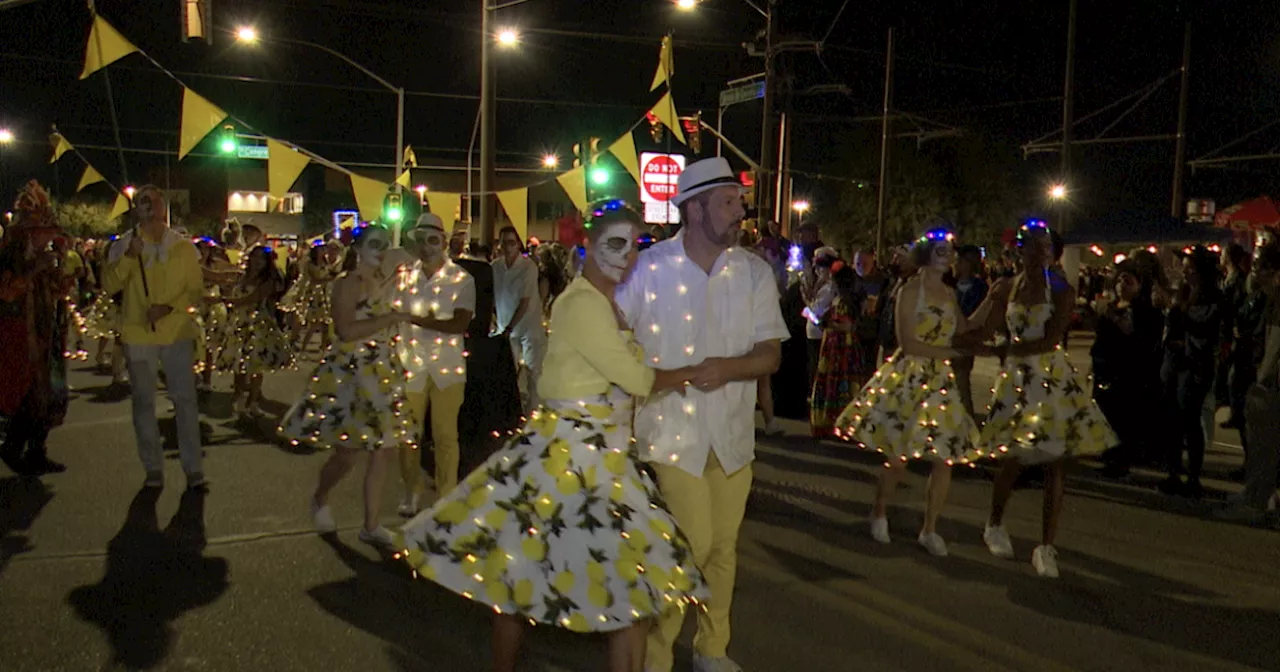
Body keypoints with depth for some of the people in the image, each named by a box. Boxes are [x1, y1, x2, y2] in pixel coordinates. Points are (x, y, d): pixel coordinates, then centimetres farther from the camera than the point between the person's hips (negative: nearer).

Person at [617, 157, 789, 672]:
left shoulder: (754, 272, 0)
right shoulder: (649, 268, -9)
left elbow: (771, 353, -3)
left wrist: (730, 367, -22)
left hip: (732, 430, 4)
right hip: (673, 430, -4)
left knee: (723, 546, 13)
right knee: (693, 544, -8)